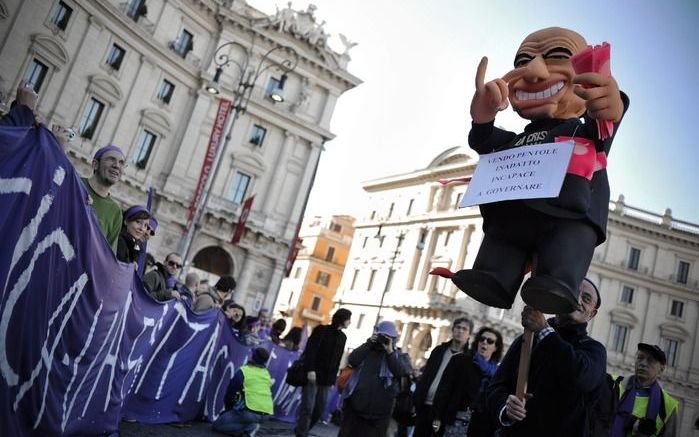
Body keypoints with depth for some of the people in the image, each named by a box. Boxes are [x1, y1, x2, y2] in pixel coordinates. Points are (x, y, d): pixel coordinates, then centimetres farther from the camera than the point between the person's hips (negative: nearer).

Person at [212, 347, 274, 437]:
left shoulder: (243, 371, -3)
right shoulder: (267, 373, 13)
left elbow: (230, 393, 3)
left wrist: (228, 409, 22)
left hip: (249, 410, -6)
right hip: (265, 413, 6)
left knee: (216, 425, 8)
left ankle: (249, 428, -7)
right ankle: (251, 426, 3)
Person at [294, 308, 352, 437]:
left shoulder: (342, 337, 13)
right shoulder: (321, 330, -3)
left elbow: (338, 359, 15)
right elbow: (310, 350, -9)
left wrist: (333, 379, 10)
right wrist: (310, 369, -18)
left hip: (326, 379, 5)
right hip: (313, 375, -5)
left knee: (320, 409, 4)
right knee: (308, 407, -7)